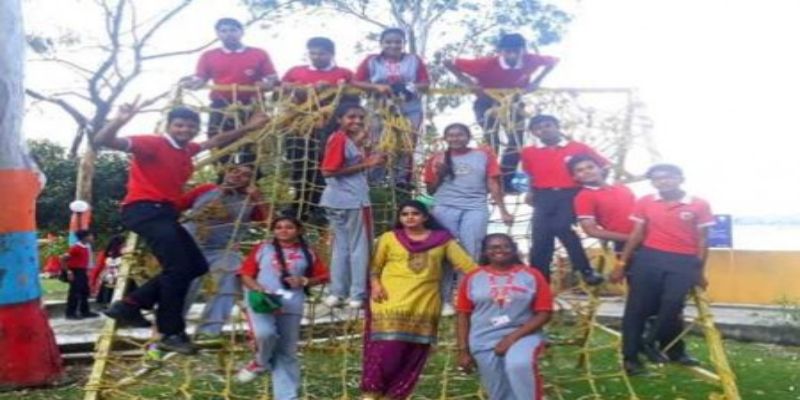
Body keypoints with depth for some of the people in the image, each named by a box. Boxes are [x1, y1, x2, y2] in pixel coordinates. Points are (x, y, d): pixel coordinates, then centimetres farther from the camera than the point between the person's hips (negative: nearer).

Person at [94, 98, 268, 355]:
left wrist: (248, 128, 31)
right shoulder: (152, 143, -8)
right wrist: (121, 120, -36)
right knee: (178, 267, -18)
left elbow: (216, 142, 34)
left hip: (165, 212, 9)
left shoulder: (188, 149, 14)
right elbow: (102, 141, -17)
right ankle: (172, 334, -7)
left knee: (196, 265, 11)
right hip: (144, 210, -9)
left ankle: (129, 305, 11)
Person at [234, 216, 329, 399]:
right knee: (265, 333, -31)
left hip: (291, 306, 2)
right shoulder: (262, 249, 7)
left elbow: (322, 276, 12)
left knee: (287, 353, 6)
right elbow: (245, 274, 5)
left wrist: (304, 281, -6)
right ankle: (261, 361, 3)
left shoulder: (307, 253, 8)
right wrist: (258, 288, -13)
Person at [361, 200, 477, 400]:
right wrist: (375, 284, -9)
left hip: (424, 306, 2)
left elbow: (466, 263, 3)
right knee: (386, 351, -9)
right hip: (391, 303, -2)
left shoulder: (442, 239, 9)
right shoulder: (389, 237, 8)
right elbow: (375, 265, 9)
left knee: (412, 357, 5)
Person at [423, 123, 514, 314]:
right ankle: (446, 300, 3)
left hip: (475, 209, -1)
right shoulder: (437, 159, 14)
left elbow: (493, 184, 10)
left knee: (472, 255, -9)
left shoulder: (484, 155, 11)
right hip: (444, 209, 1)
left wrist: (503, 211, 4)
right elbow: (431, 190, 15)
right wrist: (439, 173, -2)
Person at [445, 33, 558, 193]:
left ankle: (505, 181, 10)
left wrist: (537, 81, -14)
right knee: (491, 141, -16)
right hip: (487, 102, -4)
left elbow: (553, 61, -5)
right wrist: (467, 82, -31)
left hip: (513, 102, 4)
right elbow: (449, 63, -28)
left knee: (516, 141, -1)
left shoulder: (530, 61, -26)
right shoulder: (487, 63, -34)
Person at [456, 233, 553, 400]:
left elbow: (544, 313, -4)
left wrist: (513, 337, -12)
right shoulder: (473, 278, 3)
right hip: (485, 341, 2)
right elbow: (463, 315, 7)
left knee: (520, 365, -34)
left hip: (523, 335, -2)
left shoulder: (532, 275, -1)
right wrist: (463, 350, 1)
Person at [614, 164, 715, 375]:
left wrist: (700, 271, 6)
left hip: (683, 262, -1)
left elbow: (702, 240, 6)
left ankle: (650, 342, 15)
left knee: (673, 305, -9)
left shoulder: (699, 205, 0)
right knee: (637, 307, 0)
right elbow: (637, 234, 8)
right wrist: (622, 263, 5)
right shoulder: (645, 202, 4)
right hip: (649, 257, 1)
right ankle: (630, 357, 9)